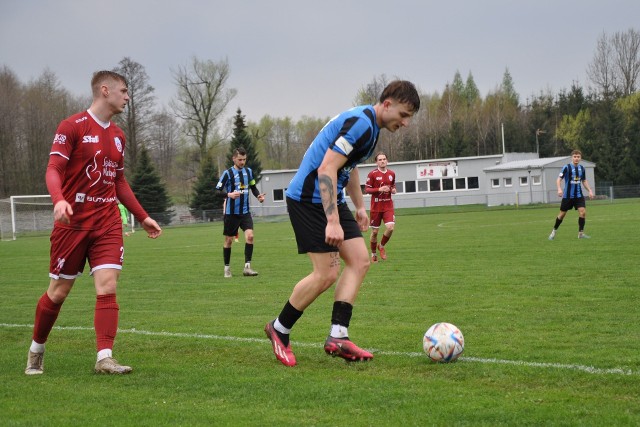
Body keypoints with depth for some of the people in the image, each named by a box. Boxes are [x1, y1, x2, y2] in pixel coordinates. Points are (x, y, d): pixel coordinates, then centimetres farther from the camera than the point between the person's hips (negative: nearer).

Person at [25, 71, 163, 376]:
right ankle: (36, 350, 26)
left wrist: (143, 217, 21)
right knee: (58, 292, 5)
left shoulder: (117, 135, 13)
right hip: (73, 222, -5)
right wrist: (59, 200, -33)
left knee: (107, 287, -10)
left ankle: (104, 358, -10)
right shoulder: (72, 126, -7)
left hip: (108, 222, 5)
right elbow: (53, 170, -13)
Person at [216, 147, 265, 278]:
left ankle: (247, 267, -10)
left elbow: (253, 187, 18)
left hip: (245, 211, 3)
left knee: (250, 236, -14)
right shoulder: (228, 173, -9)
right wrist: (229, 195, -28)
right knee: (229, 240, 6)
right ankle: (227, 268, 22)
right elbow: (217, 190, -10)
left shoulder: (248, 171, 5)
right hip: (231, 212, -3)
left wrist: (258, 195, -2)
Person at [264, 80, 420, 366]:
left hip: (331, 199, 10)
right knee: (327, 274, -10)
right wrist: (333, 222, -29)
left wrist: (359, 206, 28)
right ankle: (279, 330, 9)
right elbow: (326, 169, -26)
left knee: (359, 261, 1)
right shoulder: (361, 124, -21)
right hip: (309, 200, -10)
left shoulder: (367, 123, 12)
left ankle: (337, 337, -2)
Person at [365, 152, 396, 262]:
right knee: (374, 232, 3)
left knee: (390, 227, -15)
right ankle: (373, 254, 22)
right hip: (376, 207, -3)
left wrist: (393, 190, 1)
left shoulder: (391, 173, 7)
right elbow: (366, 190, -7)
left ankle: (381, 246, 12)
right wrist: (379, 189, -19)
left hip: (388, 206, 3)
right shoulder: (372, 174, -6)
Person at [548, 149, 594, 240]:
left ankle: (581, 233, -3)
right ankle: (554, 231, 25)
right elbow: (559, 179, -12)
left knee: (583, 211, -13)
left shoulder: (582, 168, 5)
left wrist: (589, 190, 7)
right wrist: (559, 189, -29)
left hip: (579, 195, 3)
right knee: (562, 214, 5)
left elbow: (584, 181, 18)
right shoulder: (567, 167, -10)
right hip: (567, 195, -3)